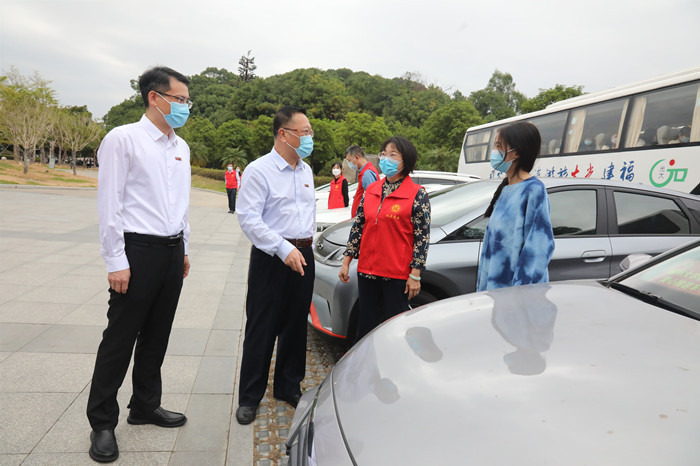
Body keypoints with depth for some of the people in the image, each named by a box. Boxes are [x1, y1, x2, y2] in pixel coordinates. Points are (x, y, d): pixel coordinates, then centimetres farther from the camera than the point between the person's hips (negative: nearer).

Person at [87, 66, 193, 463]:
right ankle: (103, 423, 20)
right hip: (138, 250, -6)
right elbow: (109, 204, -11)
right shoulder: (123, 139, -8)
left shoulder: (181, 147, 13)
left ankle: (146, 406, 31)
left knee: (157, 336, 15)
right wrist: (116, 262, -14)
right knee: (120, 339, 3)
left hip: (172, 251, 7)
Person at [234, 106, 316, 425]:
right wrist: (285, 249, -24)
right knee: (261, 329, 1)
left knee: (296, 325, 14)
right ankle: (249, 397, 16)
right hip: (271, 257, -6)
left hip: (303, 255, 7)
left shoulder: (306, 170, 13)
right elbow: (248, 218, -18)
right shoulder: (259, 170, -10)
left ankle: (289, 387, 30)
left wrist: (306, 245, 16)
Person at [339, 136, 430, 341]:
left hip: (397, 273, -5)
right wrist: (346, 262, 10)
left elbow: (422, 236, -7)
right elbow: (357, 226, 12)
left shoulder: (418, 194, -6)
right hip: (367, 270, 5)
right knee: (365, 327, 14)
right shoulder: (371, 190, 9)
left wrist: (415, 275, -11)